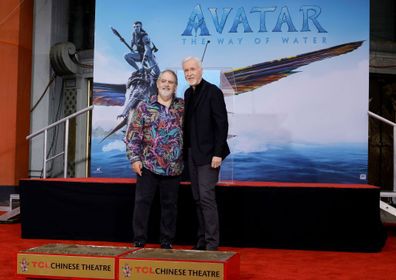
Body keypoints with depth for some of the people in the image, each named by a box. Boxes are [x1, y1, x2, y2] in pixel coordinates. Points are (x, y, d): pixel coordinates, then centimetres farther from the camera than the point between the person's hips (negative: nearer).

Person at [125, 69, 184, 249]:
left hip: (173, 167, 2)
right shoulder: (144, 107, 2)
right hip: (148, 165, -1)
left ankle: (167, 241, 19)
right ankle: (139, 240, 11)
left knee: (170, 205, 8)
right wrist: (134, 158, -8)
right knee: (142, 202, 2)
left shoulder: (183, 107, 7)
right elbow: (133, 135, -1)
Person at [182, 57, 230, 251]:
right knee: (198, 198, 9)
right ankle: (201, 241, 15)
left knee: (207, 197, -10)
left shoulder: (213, 92, -9)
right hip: (192, 153, 7)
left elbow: (222, 124, -13)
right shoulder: (188, 93, 13)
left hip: (208, 153, -7)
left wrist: (218, 153, -18)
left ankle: (212, 243, -5)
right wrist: (185, 150, 10)